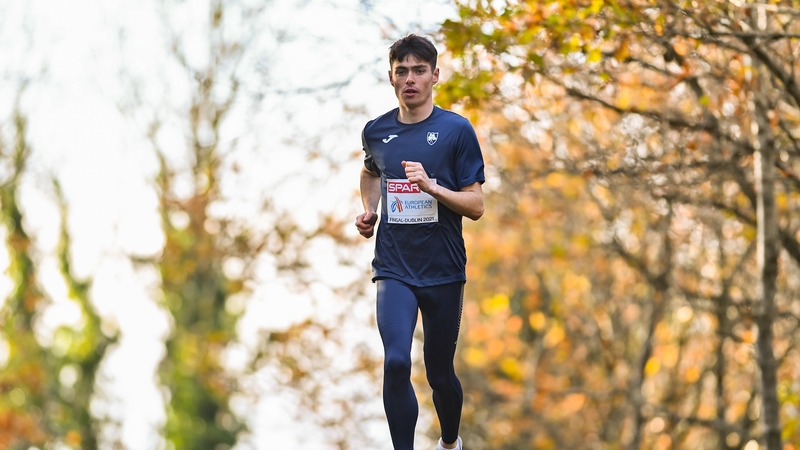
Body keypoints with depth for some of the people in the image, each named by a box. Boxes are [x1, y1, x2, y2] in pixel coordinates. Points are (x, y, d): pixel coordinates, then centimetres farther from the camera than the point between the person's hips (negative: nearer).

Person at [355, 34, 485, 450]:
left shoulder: (456, 130, -5)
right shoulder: (376, 131, 5)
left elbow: (475, 206, -7)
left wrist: (431, 185, -22)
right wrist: (368, 211, 12)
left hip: (443, 271, -1)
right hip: (394, 269, 1)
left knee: (439, 373, 11)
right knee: (396, 362, -21)